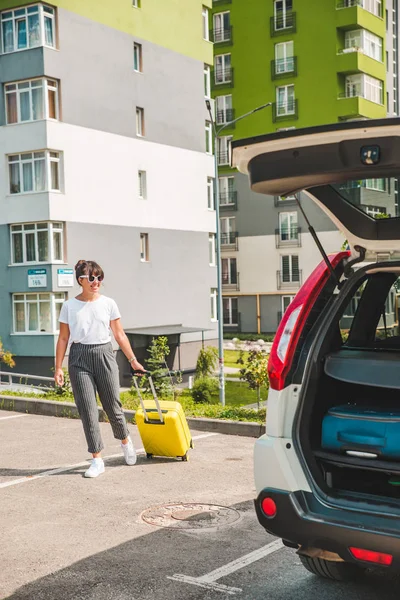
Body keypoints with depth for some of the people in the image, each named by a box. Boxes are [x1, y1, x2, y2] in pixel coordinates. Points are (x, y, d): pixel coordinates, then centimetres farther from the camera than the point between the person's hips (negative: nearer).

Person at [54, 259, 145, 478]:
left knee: (112, 405, 6)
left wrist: (133, 360, 5)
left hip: (104, 355, 0)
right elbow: (63, 338, 4)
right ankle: (97, 460, 7)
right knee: (87, 409, -1)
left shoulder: (108, 303, 3)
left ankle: (125, 441, 35)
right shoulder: (69, 306, 2)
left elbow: (119, 334, 7)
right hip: (79, 358, 0)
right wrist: (58, 368, 0)